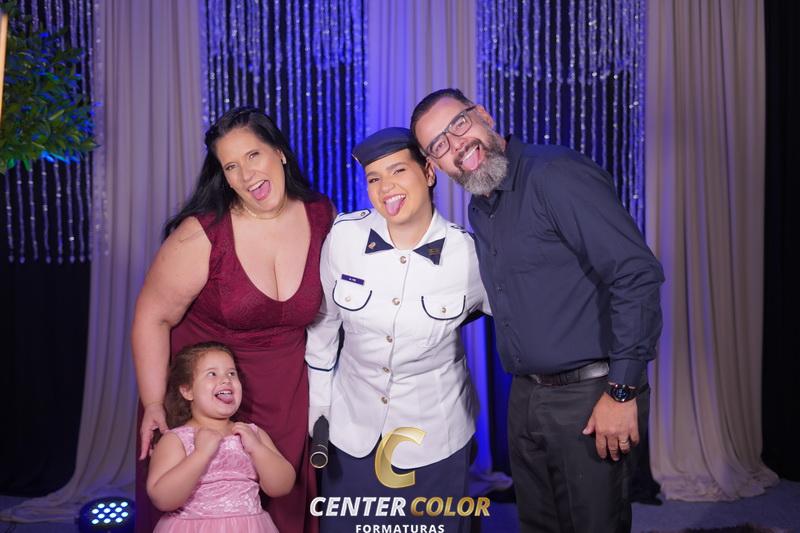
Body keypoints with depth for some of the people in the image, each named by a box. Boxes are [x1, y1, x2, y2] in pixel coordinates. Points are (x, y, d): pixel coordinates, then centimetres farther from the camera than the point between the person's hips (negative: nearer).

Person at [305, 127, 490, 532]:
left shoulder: (469, 253, -17)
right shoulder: (344, 236, -13)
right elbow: (322, 321, 1)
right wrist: (318, 407, 7)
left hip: (434, 438, -2)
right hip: (351, 429, 2)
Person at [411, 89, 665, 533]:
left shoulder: (555, 174, -16)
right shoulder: (479, 209, 11)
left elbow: (637, 274, -21)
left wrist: (622, 390, -21)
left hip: (589, 396, -8)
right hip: (525, 396, 8)